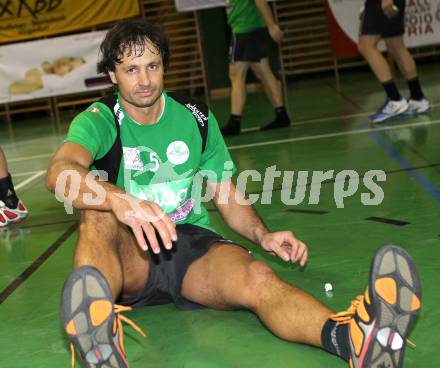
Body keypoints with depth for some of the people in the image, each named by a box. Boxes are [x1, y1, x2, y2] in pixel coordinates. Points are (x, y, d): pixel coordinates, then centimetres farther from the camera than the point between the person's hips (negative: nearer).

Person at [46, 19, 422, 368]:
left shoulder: (196, 120, 9)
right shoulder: (98, 121, -3)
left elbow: (226, 194, 14)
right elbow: (60, 172, -25)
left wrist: (262, 234, -8)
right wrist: (118, 199, -46)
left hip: (193, 242, 2)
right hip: (129, 255, -1)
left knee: (257, 277, -32)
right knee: (99, 213, -35)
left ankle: (358, 338, -63)